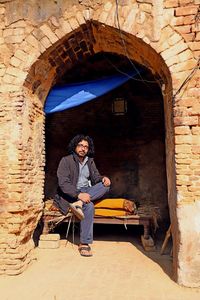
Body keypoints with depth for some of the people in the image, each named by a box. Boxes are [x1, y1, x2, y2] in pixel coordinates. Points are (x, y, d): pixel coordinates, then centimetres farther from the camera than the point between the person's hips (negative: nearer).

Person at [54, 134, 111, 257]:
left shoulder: (90, 161, 11)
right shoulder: (66, 160, -8)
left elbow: (95, 177, 11)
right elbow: (63, 183, -17)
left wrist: (103, 178, -15)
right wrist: (78, 194, -31)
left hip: (87, 191, 6)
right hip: (70, 194, -6)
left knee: (105, 185, -19)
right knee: (89, 206, -34)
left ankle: (79, 203, -33)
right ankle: (84, 244, -25)